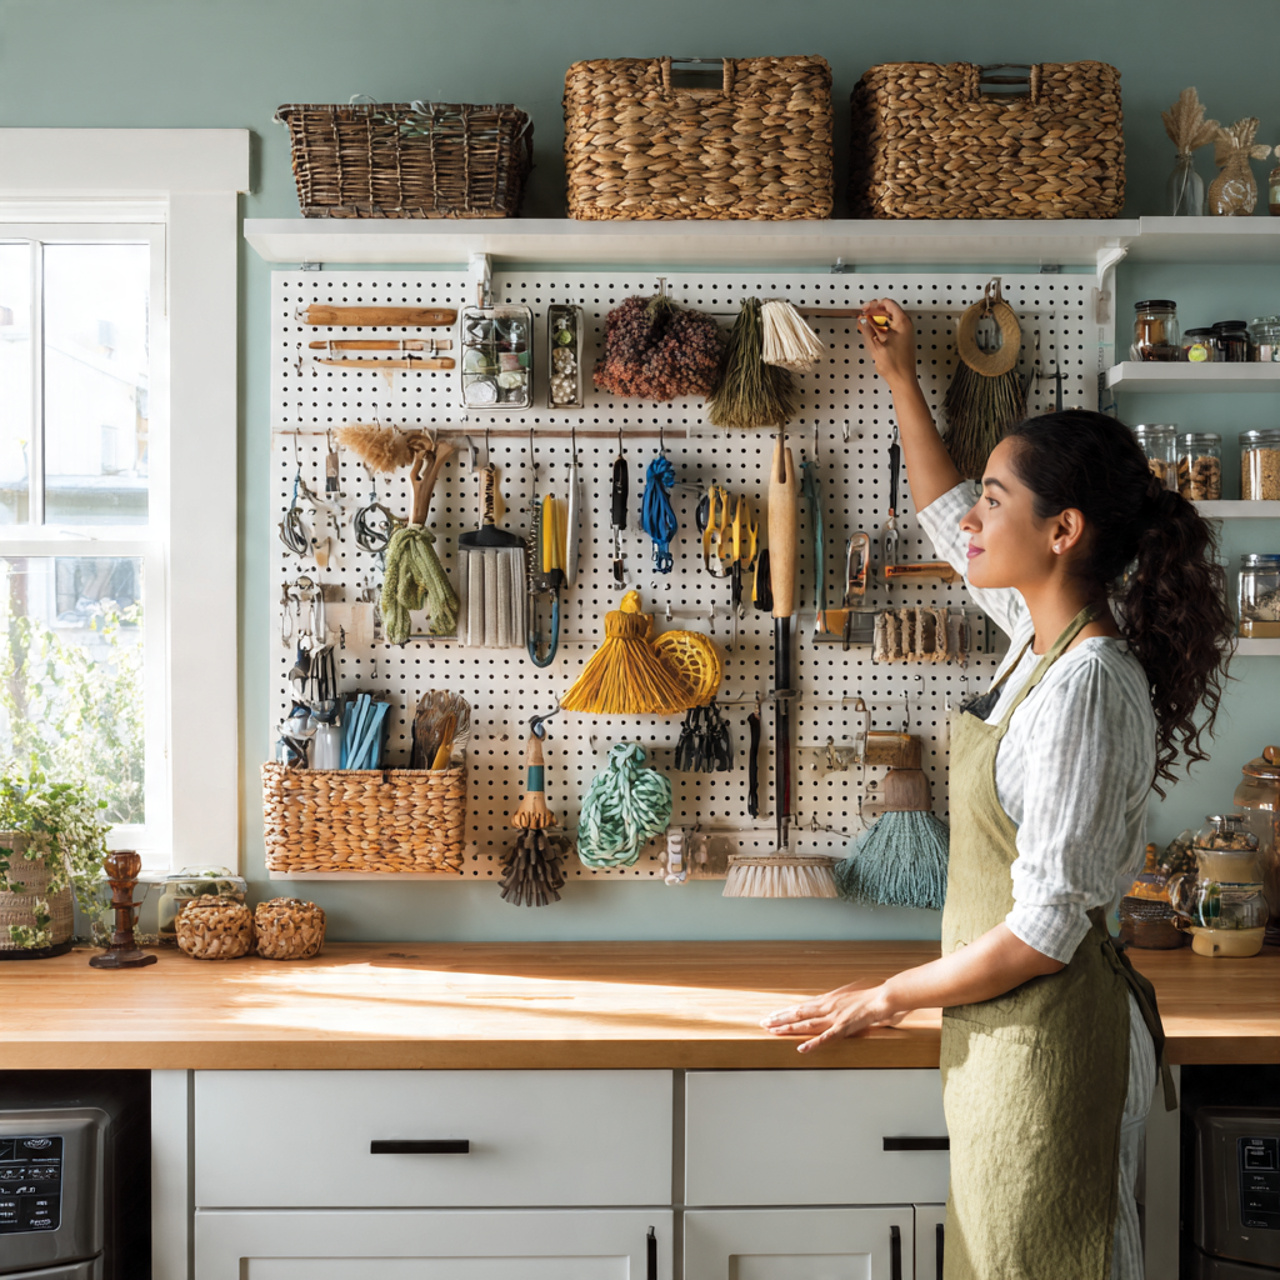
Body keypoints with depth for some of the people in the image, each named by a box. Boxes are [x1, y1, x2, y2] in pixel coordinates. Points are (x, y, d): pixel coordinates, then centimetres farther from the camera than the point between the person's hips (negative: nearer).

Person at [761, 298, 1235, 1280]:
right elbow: (945, 518, 24)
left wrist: (885, 999, -13)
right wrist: (901, 379, 28)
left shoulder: (1088, 686, -24)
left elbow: (1045, 929, -24)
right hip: (1003, 1026, 9)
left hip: (1046, 1039, -9)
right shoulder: (1042, 633, 3)